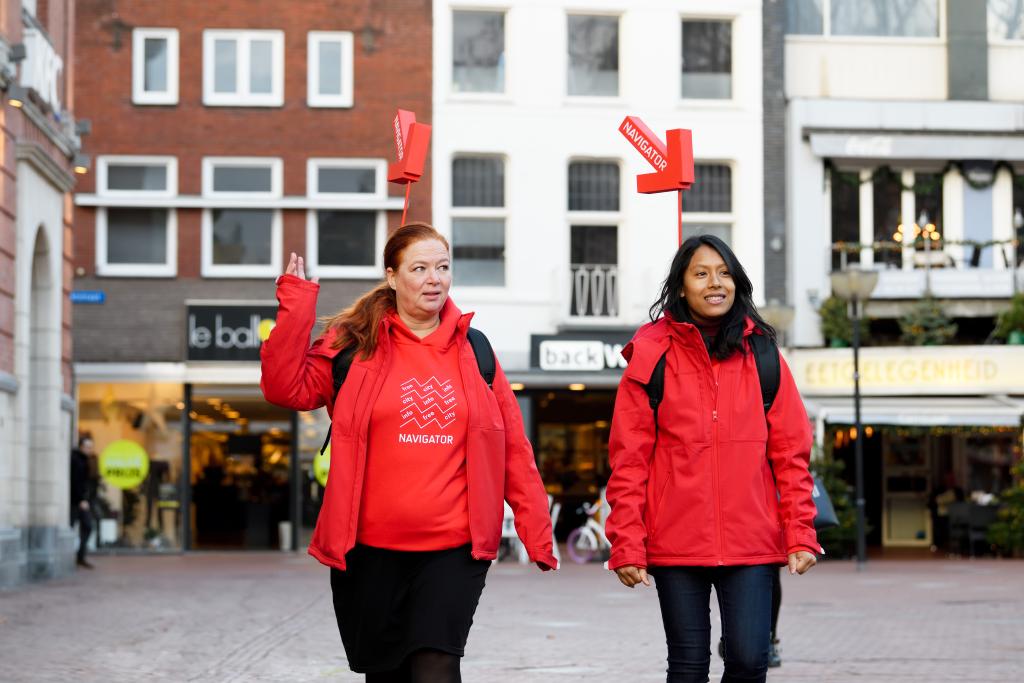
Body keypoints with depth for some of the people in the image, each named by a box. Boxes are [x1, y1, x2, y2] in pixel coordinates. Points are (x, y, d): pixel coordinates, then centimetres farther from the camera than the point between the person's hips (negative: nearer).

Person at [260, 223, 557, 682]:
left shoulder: (473, 351, 7)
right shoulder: (355, 344, 3)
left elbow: (513, 450, 8)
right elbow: (287, 387, -9)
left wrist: (537, 532, 4)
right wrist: (296, 307, -17)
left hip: (454, 550, 0)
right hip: (370, 550, 1)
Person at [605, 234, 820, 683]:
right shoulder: (652, 357, 1)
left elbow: (791, 453, 7)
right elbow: (629, 459, -1)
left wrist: (800, 534, 0)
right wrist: (627, 545, -6)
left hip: (751, 543, 1)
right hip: (676, 543, -1)